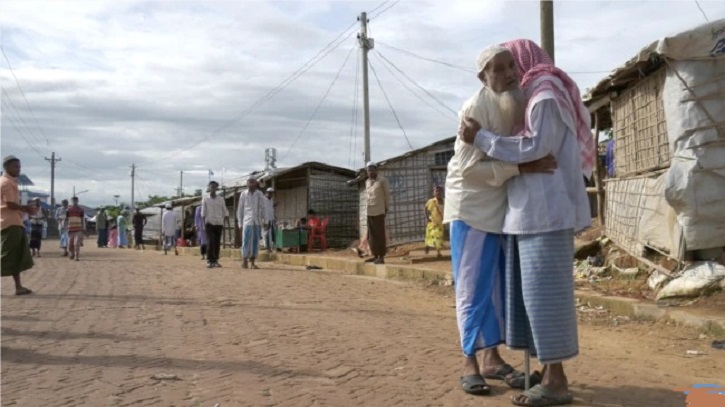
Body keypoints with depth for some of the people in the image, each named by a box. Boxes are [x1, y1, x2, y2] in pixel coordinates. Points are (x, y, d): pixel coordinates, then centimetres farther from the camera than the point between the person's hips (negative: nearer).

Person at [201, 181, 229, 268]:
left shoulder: (221, 199, 10)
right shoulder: (205, 199, 6)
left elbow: (225, 212, 9)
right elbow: (203, 212, 2)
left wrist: (224, 222, -1)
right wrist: (204, 224, -6)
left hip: (219, 223, 2)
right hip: (210, 223, -2)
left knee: (217, 243, 4)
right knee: (211, 242, -11)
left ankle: (216, 260, 12)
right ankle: (209, 261, -10)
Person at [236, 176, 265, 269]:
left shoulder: (260, 194, 7)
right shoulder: (243, 194, 5)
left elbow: (262, 208, 9)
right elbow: (240, 209, 7)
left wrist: (263, 220, 2)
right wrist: (240, 223, 3)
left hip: (257, 222, 2)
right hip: (247, 221, -2)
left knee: (256, 241, 2)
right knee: (246, 241, -5)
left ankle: (252, 262, 8)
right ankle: (244, 260, 3)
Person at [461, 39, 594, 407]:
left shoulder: (546, 94, -6)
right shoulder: (534, 98, 24)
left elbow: (534, 147, -18)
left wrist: (480, 138, -13)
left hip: (546, 210, -10)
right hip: (533, 210, 10)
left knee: (544, 289, -10)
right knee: (534, 291, 8)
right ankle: (550, 371, 12)